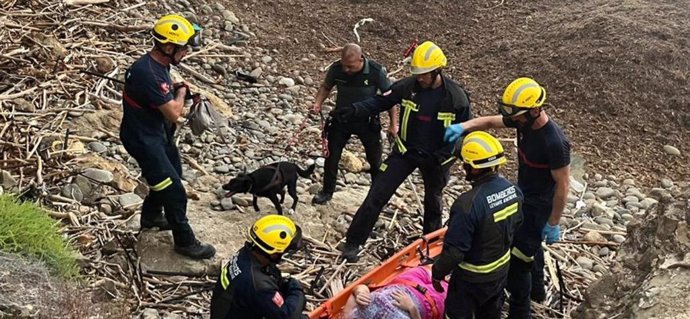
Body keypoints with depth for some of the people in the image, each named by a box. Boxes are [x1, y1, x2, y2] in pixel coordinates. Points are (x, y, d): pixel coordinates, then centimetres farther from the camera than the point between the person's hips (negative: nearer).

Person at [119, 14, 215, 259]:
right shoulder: (147, 73, -32)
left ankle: (150, 216, 48)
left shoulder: (160, 64, -1)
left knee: (172, 174, 26)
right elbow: (174, 113, -27)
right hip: (143, 138, -10)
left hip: (158, 132, 10)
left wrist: (178, 90, -2)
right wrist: (182, 91, -8)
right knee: (174, 191, -3)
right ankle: (185, 242, 12)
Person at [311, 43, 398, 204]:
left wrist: (393, 123, -11)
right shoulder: (336, 68, -20)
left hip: (367, 121, -2)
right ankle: (327, 191, 26)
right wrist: (318, 103, -18)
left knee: (375, 159, 10)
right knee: (331, 156, 6)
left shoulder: (376, 71, -25)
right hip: (341, 119, 2)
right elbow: (326, 87, 0)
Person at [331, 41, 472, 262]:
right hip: (405, 151, 1)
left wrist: (443, 155, -20)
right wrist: (355, 110, -27)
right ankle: (353, 242, 1)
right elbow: (380, 101, -8)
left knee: (433, 200, 22)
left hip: (435, 158, 0)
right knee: (377, 195, -7)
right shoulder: (408, 86, -14)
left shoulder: (456, 96, -17)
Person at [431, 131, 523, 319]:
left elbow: (454, 250, -28)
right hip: (501, 269, 7)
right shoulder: (513, 190, -12)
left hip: (472, 278, -6)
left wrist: (438, 273, -12)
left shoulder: (469, 204, -35)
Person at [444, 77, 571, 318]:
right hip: (522, 195, 9)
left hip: (538, 206, -9)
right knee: (530, 243, 30)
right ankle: (538, 286, 55)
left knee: (517, 259, -6)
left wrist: (553, 223, -18)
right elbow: (490, 121, 2)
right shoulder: (523, 121, -11)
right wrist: (463, 126, -18)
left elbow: (563, 185, -26)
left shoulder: (554, 142, -34)